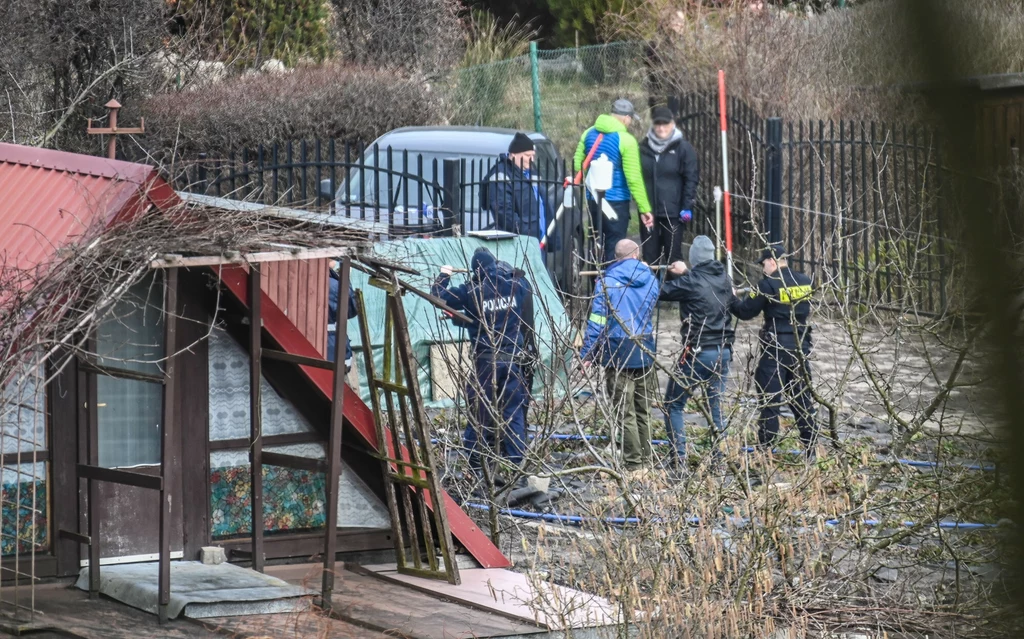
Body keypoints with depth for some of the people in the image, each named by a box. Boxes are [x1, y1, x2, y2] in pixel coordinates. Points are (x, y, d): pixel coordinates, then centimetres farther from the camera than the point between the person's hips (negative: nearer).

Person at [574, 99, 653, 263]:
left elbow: (577, 164, 8)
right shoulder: (626, 140, -14)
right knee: (614, 248, -2)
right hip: (617, 201, -6)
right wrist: (644, 209, -13)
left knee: (596, 243, 17)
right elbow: (634, 178, -16)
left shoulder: (589, 134, 4)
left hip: (593, 200, 6)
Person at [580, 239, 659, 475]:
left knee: (626, 413, -1)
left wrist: (587, 354, -9)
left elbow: (597, 319, -11)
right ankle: (646, 461, 16)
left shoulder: (607, 281, -6)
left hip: (618, 356, -4)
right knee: (644, 412, 13)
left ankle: (634, 463, -2)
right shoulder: (649, 279, 8)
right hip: (646, 355, 4)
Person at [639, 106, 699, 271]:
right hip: (648, 210, 3)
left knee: (673, 256, 2)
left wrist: (687, 207, -10)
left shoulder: (683, 148, -2)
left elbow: (691, 179, -4)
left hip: (673, 211, -3)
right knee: (650, 256, 6)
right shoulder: (644, 147, 8)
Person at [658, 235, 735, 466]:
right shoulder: (724, 279, 6)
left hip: (698, 353, -6)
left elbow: (660, 292, -10)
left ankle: (679, 457, -5)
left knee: (673, 405, 3)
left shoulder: (691, 281, -13)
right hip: (723, 351, 6)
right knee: (716, 406, 13)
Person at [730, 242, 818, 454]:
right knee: (802, 396, 13)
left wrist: (732, 300, 11)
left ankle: (765, 446, 0)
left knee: (769, 398, 0)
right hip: (800, 346, 6)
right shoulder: (805, 282, 5)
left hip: (775, 348, -6)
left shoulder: (769, 284, -12)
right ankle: (811, 445, 15)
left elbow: (746, 311, -9)